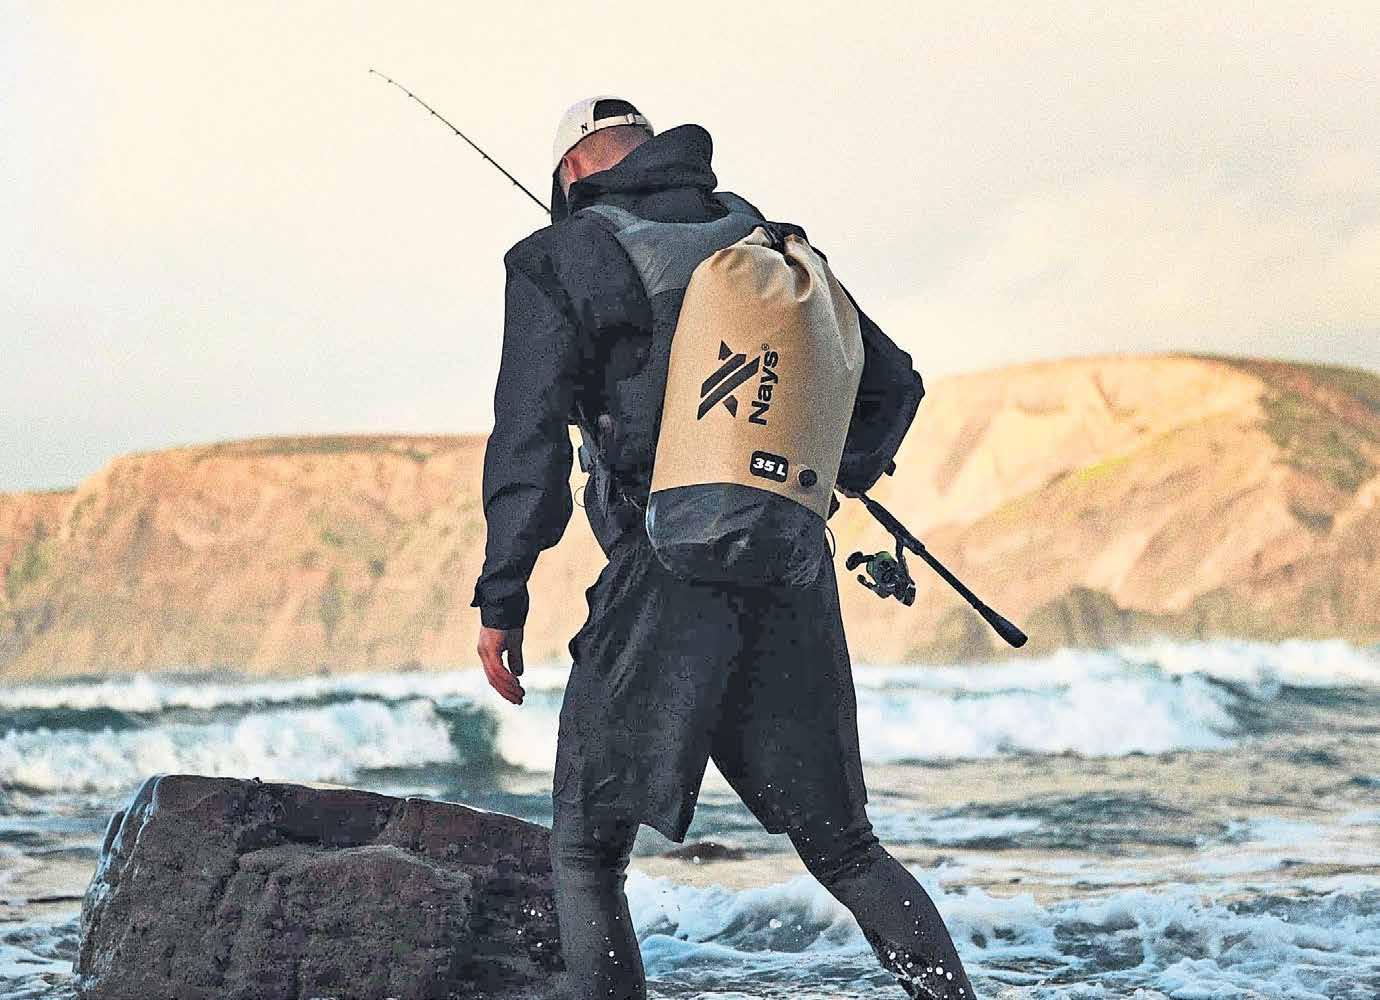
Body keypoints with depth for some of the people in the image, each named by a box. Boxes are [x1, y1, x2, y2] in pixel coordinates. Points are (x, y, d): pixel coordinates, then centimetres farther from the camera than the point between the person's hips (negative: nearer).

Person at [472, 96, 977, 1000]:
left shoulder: (559, 261, 2)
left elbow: (530, 439, -7)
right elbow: (894, 381, 20)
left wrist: (501, 600, -3)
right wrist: (854, 468, 40)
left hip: (664, 585, -5)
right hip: (795, 584, 5)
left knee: (586, 855, 6)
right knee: (844, 847, 14)